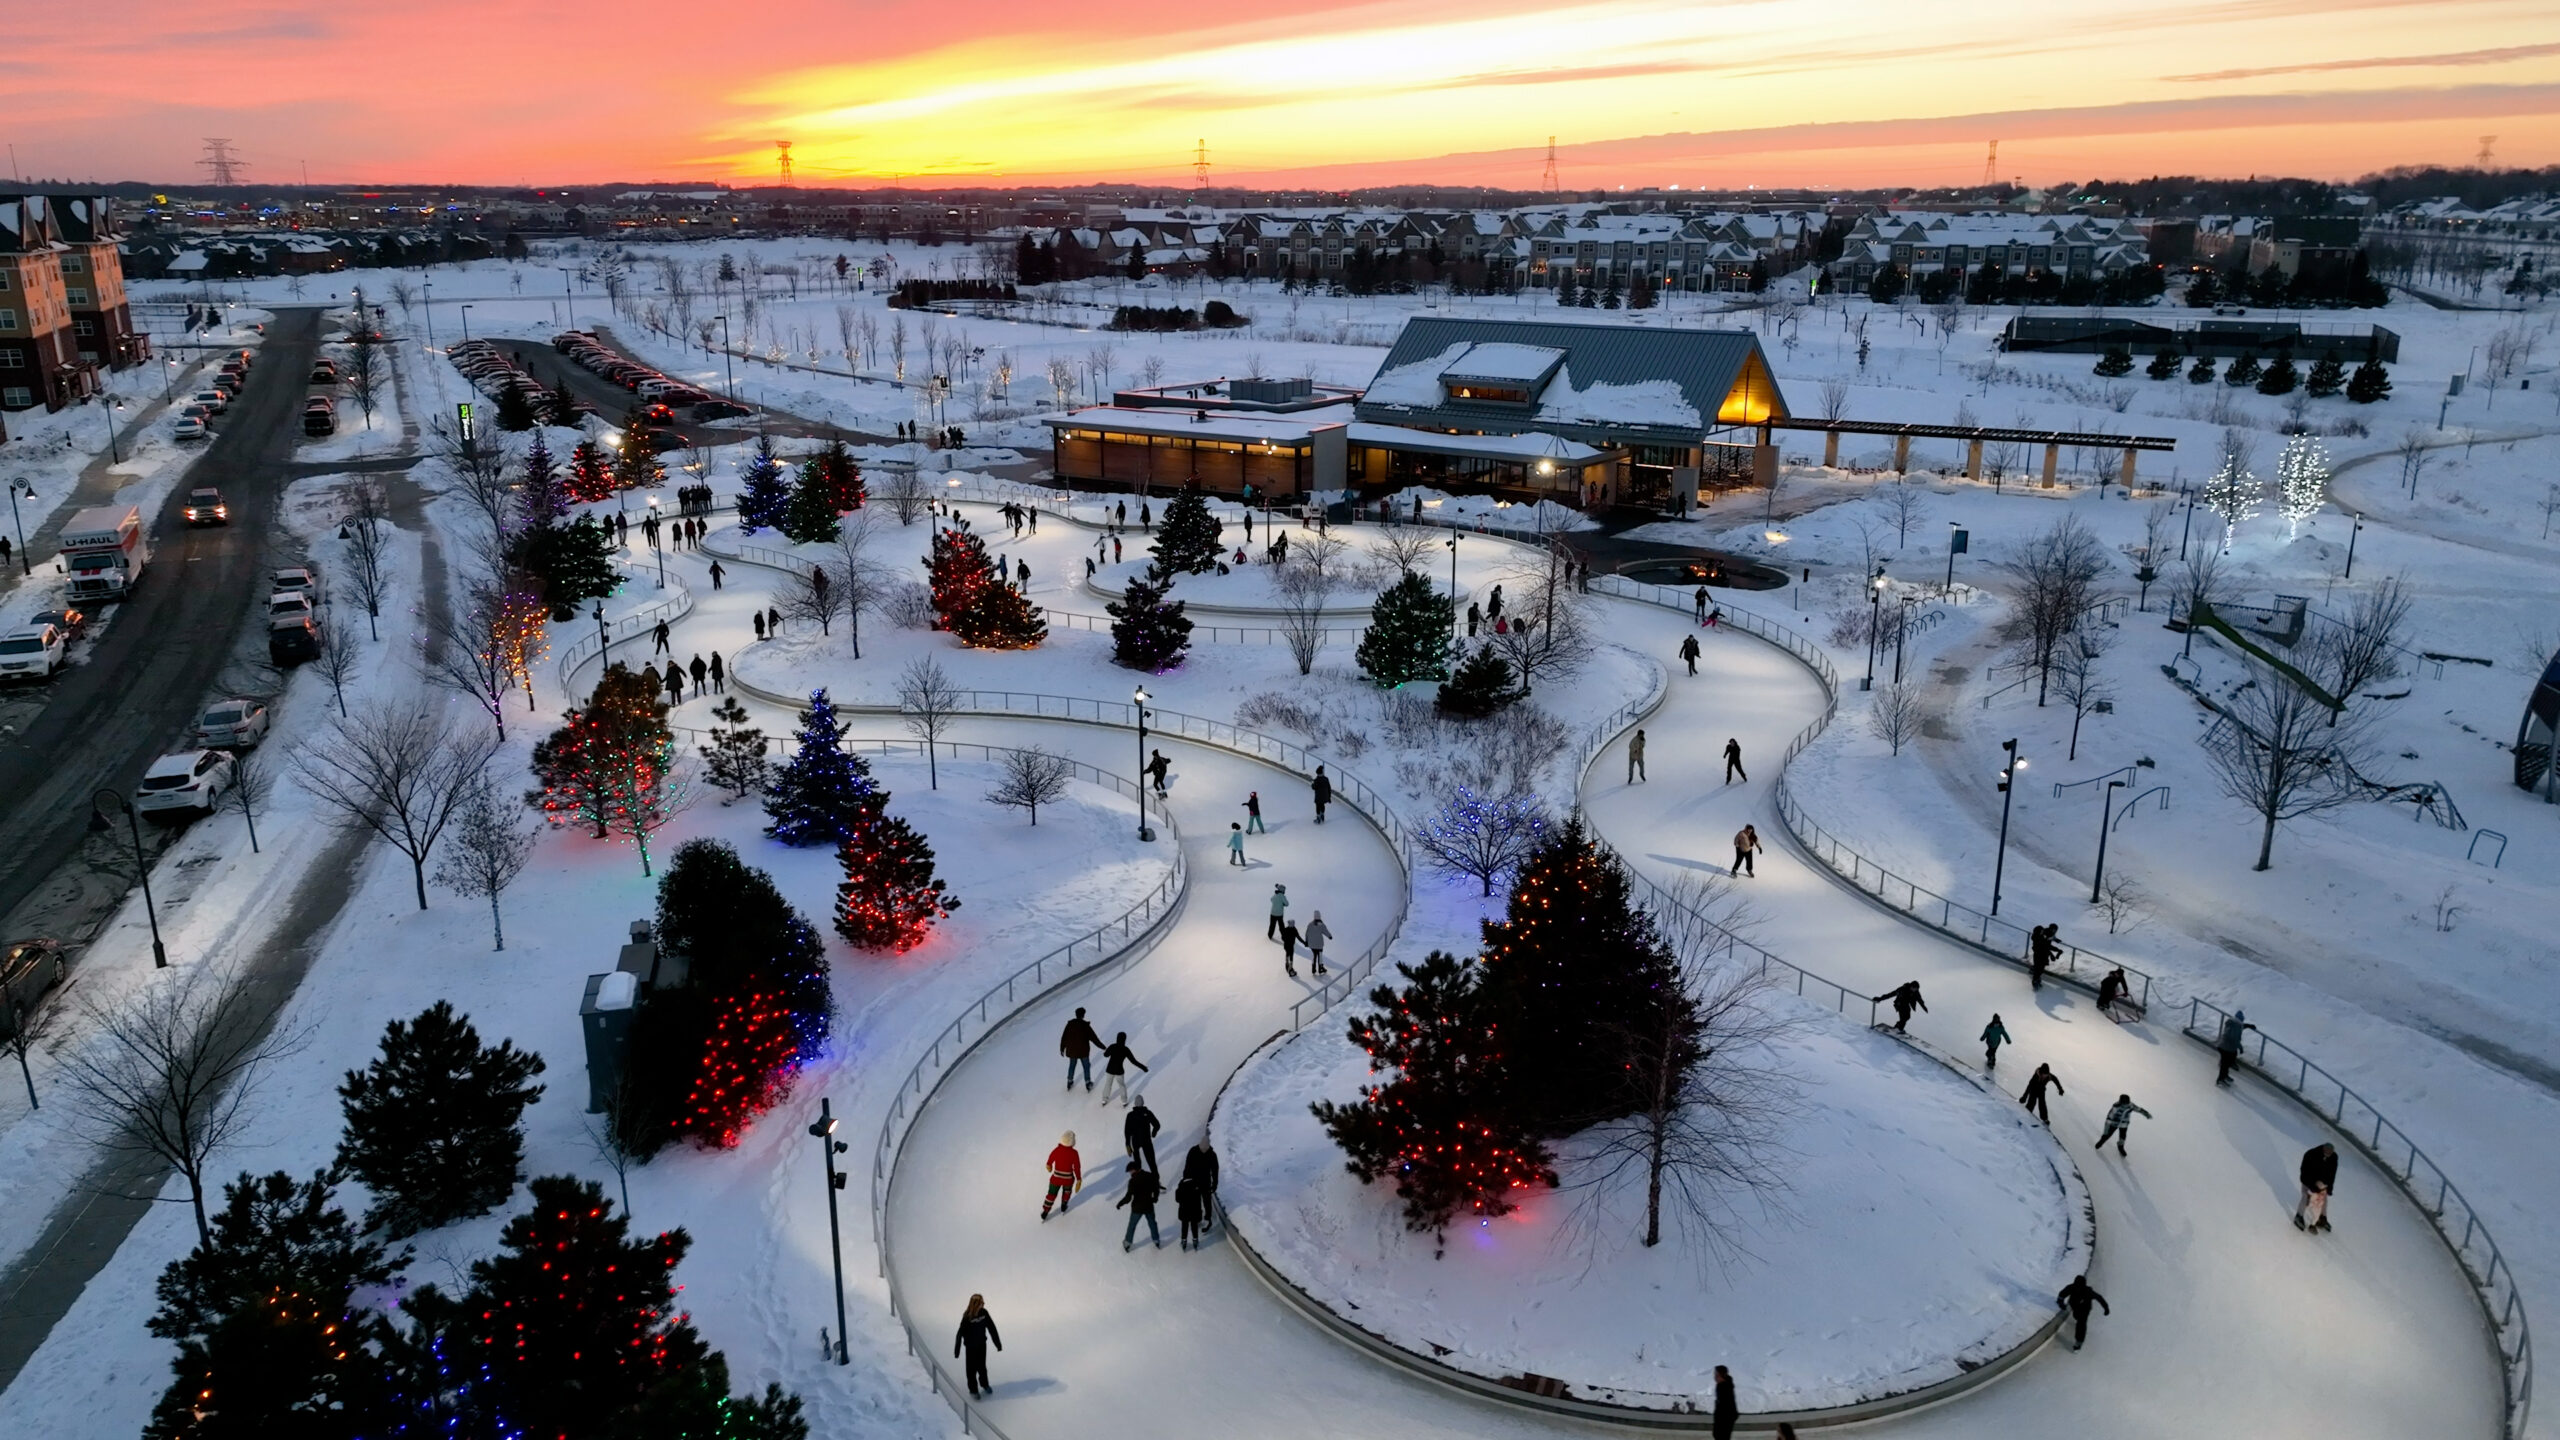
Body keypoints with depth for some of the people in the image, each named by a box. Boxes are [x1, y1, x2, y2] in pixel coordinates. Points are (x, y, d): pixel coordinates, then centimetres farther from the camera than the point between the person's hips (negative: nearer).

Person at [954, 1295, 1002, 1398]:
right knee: (972, 1369, 9)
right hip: (970, 1347, -4)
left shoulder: (984, 1313, -14)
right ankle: (973, 1390, 29)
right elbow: (960, 1334, -21)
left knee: (982, 1366, 20)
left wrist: (998, 1343, 3)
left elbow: (992, 1328, -4)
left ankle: (984, 1384, 44)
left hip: (982, 1344, 4)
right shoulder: (967, 1318, -27)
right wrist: (957, 1351, -18)